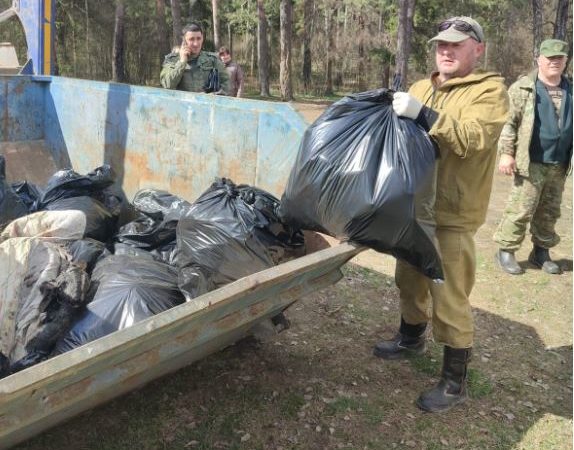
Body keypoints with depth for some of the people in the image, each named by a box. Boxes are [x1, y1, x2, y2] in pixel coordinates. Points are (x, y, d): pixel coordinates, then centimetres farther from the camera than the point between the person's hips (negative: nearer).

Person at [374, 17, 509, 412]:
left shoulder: (490, 91, -9)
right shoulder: (422, 88, 12)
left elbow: (472, 140, -24)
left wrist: (423, 114, -33)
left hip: (452, 214, -7)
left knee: (449, 298, -3)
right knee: (409, 279, 22)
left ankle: (455, 381, 11)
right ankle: (412, 338, 46)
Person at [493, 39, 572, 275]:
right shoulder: (523, 88, -4)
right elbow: (508, 122, -8)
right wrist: (506, 153, -15)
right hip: (532, 163, -5)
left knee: (550, 212, 12)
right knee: (520, 210, -5)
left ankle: (541, 251, 25)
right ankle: (505, 250, 7)